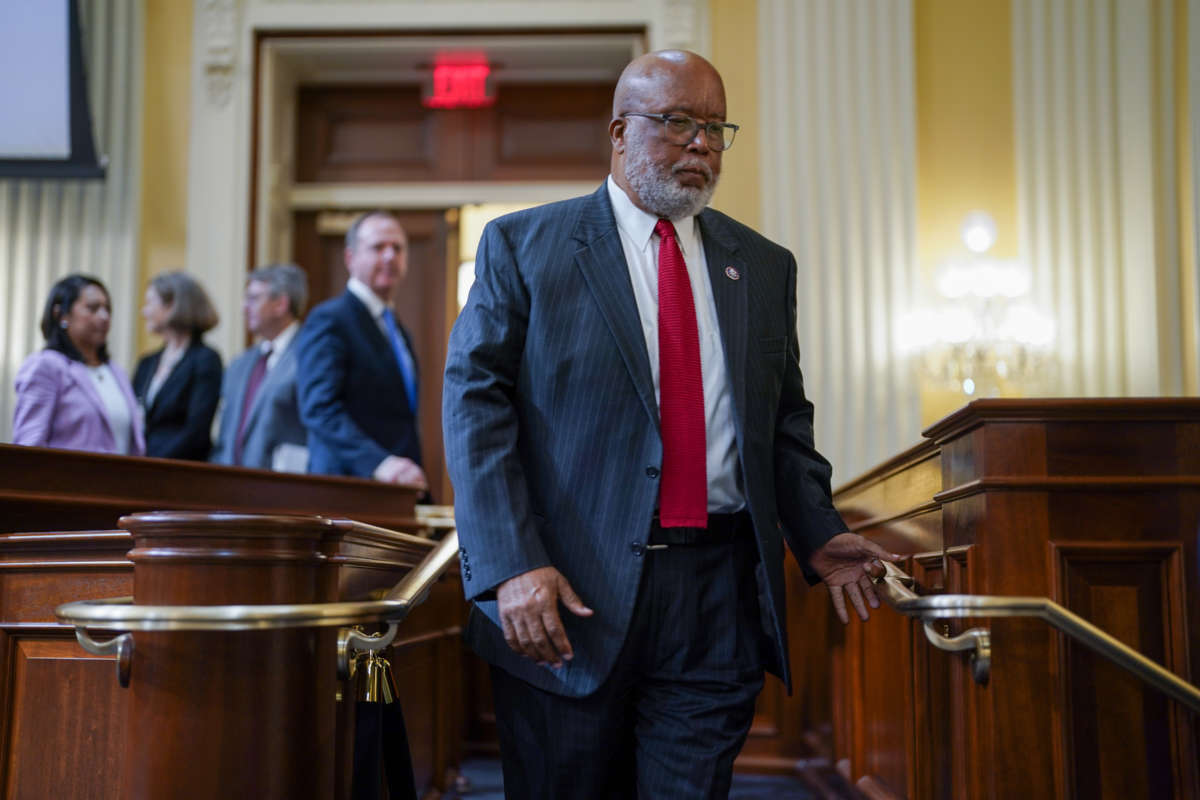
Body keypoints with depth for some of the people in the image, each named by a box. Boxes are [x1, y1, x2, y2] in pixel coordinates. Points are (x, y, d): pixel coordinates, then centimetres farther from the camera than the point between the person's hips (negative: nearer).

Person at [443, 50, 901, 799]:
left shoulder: (763, 266, 14)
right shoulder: (523, 246, 1)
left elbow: (786, 418, 19)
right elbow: (475, 404, -6)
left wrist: (818, 534, 4)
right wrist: (512, 565, -16)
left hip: (718, 599, 3)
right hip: (570, 594, -2)